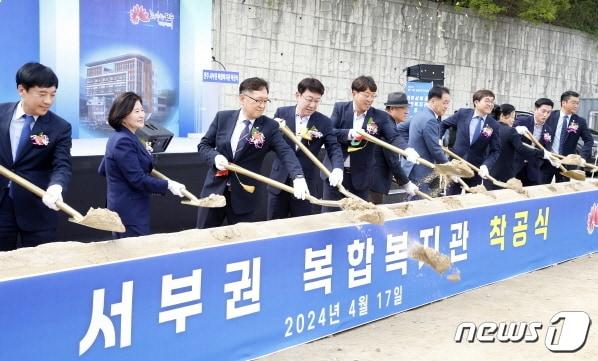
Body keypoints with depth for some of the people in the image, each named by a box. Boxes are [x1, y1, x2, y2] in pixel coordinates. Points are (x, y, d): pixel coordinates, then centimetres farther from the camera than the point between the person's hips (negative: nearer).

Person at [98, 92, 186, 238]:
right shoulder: (124, 141, -20)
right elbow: (138, 179, -24)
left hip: (124, 209, 11)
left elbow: (102, 170, 20)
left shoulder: (118, 137, 11)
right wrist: (168, 185, -19)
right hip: (130, 212, -11)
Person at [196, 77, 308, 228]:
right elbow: (203, 145, 6)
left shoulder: (270, 126, -6)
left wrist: (298, 177, -35)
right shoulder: (222, 117, 0)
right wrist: (215, 157, -17)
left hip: (243, 195, -1)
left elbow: (286, 152, -17)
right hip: (214, 190, 1)